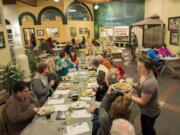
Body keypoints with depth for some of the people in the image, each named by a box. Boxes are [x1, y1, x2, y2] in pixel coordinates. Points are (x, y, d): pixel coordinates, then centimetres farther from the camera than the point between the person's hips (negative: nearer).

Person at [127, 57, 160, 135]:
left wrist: (130, 97, -23)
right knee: (145, 128, 30)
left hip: (150, 112, -8)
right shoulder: (144, 75, -10)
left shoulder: (149, 84, -38)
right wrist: (132, 85, -8)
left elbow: (142, 102, -28)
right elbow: (141, 87, 8)